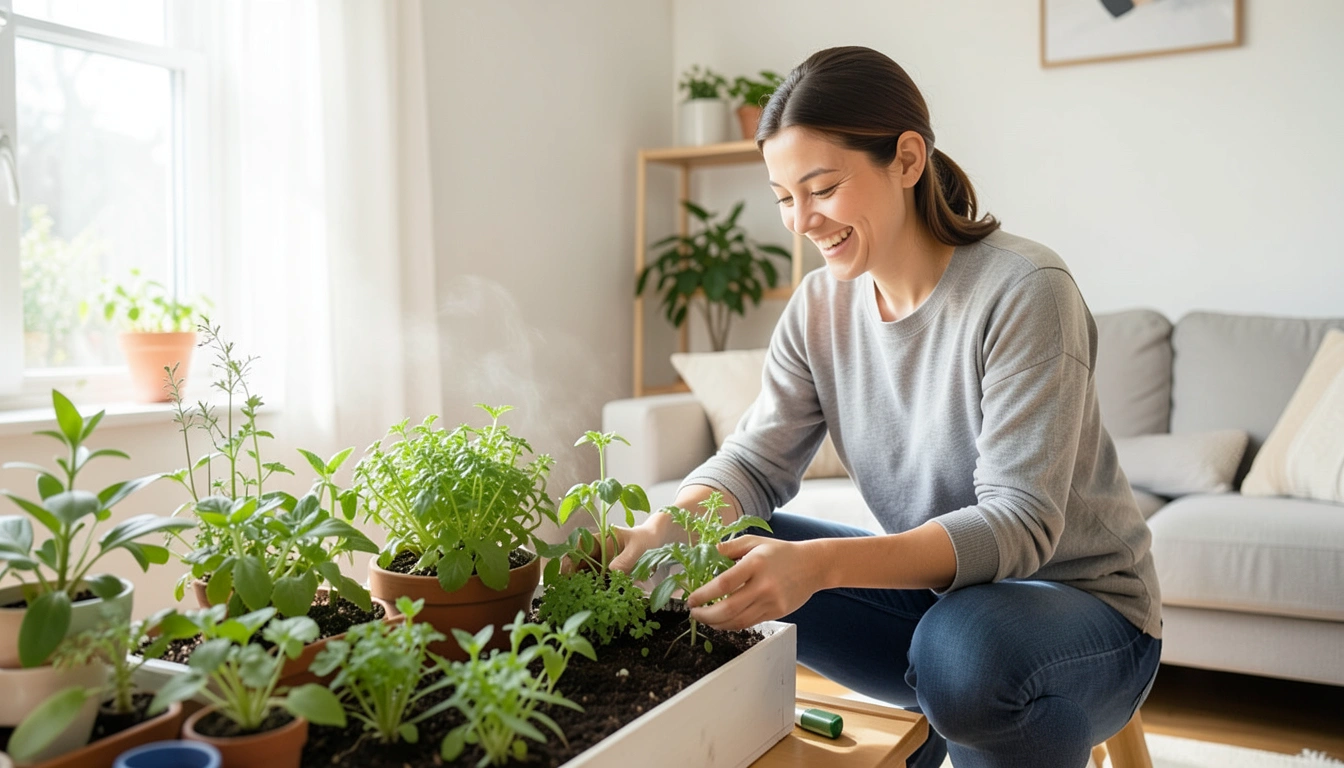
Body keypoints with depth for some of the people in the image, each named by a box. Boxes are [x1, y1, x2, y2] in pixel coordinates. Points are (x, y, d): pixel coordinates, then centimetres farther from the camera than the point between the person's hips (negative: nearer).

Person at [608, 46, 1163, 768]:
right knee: (736, 564, -11)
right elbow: (754, 461, -4)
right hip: (930, 589, 6)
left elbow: (1021, 523, -27)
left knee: (965, 647, -37)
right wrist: (670, 526, -27)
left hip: (1080, 603, -5)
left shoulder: (1024, 291, -21)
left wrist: (820, 564, -42)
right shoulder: (821, 304, -2)